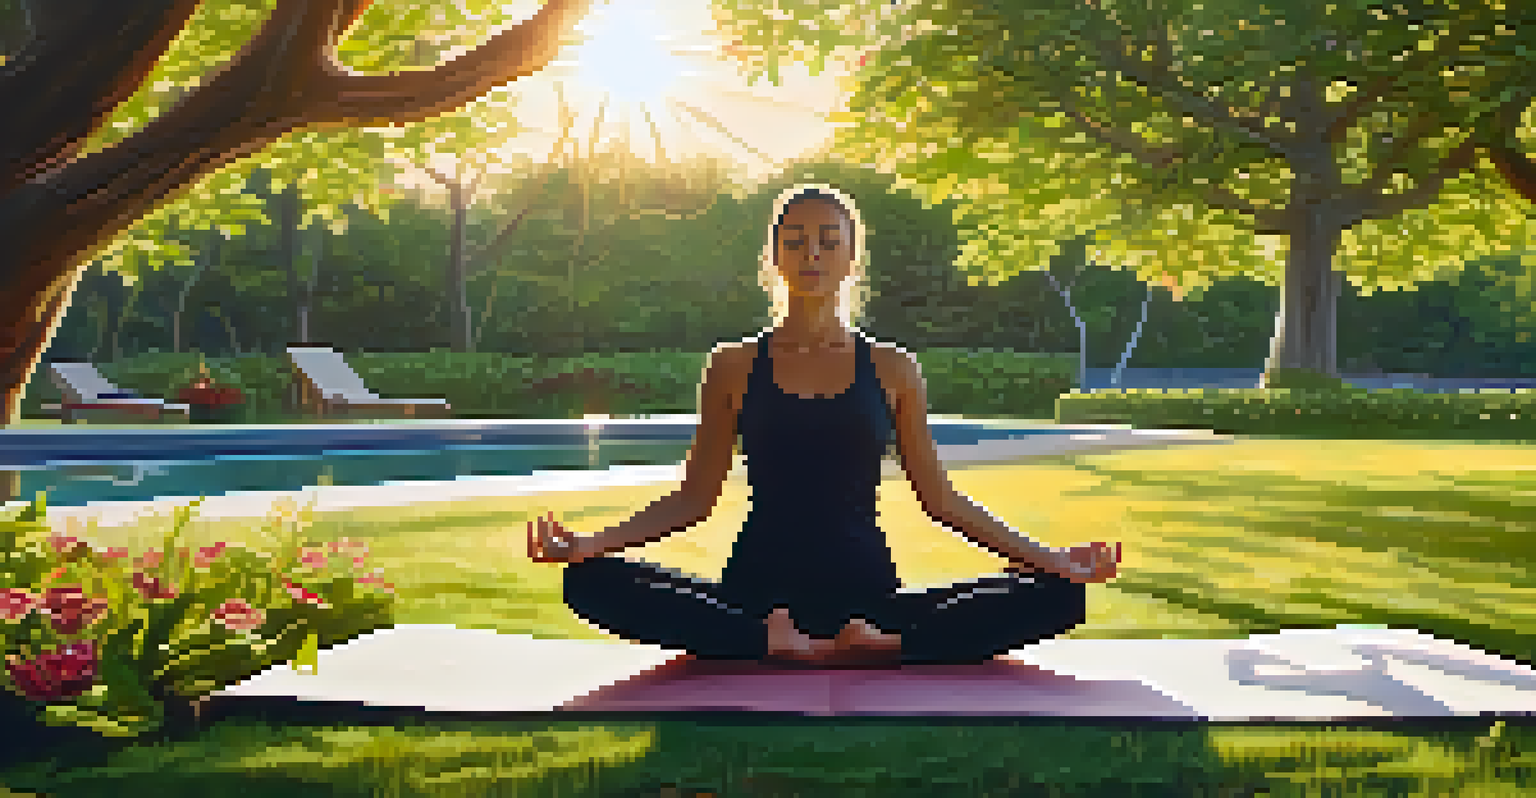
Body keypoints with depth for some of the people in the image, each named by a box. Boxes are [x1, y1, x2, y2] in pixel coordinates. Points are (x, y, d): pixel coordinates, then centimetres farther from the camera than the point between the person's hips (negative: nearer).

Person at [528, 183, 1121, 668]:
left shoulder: (892, 371, 9)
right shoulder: (734, 368, 9)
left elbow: (940, 498, 12)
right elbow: (695, 499, 10)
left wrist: (1043, 555, 3)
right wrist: (592, 542, -4)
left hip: (865, 589, 1)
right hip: (759, 589, 0)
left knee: (1057, 596, -23)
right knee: (593, 583, -27)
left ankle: (873, 643, -33)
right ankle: (774, 641, -33)